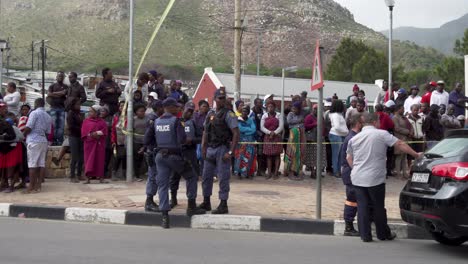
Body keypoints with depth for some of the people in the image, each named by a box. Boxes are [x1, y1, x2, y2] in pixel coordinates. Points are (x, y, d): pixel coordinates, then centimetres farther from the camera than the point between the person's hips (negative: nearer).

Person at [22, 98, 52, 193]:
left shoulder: (34, 113, -5)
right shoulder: (48, 116, 15)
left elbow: (28, 128, -11)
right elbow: (48, 132, 13)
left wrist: (23, 135, 6)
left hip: (34, 141, -6)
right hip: (44, 141, 6)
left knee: (32, 164, -5)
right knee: (41, 164, 4)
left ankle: (31, 187, -5)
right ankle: (38, 185, 6)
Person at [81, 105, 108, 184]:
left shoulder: (102, 122, 9)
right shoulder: (86, 121, 9)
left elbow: (104, 130, -2)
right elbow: (84, 132, -1)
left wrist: (97, 133, -16)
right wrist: (91, 135, -16)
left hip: (99, 144, 0)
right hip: (89, 143, 0)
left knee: (100, 160, 0)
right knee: (89, 160, -3)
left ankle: (100, 178, 3)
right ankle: (88, 178, -3)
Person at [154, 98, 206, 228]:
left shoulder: (157, 121, 7)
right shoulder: (176, 121, -10)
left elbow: (157, 138, 9)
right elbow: (182, 140, -15)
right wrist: (188, 140, 5)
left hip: (160, 155, 5)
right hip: (174, 155, -5)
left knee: (162, 184, 6)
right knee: (191, 176, 15)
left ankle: (165, 216, 3)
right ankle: (191, 207, 16)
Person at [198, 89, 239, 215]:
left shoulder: (229, 114, -7)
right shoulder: (210, 114, 11)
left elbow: (236, 134, -12)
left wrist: (230, 152, -17)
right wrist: (203, 148, 8)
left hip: (222, 149, -6)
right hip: (210, 149, 6)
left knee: (223, 178, -1)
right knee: (206, 176, 12)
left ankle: (223, 205, 8)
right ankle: (206, 202, 26)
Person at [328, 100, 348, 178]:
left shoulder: (339, 114, 16)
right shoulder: (336, 115, -14)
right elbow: (337, 127, -20)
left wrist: (346, 131, 4)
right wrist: (347, 131, -11)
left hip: (341, 136, 9)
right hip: (336, 136, -9)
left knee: (340, 154, 11)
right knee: (336, 154, -3)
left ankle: (338, 170, 17)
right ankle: (335, 171, 3)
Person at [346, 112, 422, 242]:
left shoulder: (354, 138, 9)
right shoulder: (381, 134, -4)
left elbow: (349, 158, 14)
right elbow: (400, 145, -5)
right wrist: (416, 155, 1)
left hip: (358, 179, 3)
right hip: (375, 178, -3)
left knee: (362, 206, 5)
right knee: (378, 207, 10)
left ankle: (365, 235, 7)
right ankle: (383, 234, 24)